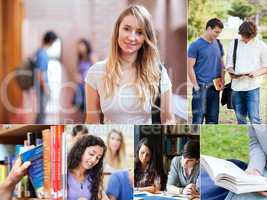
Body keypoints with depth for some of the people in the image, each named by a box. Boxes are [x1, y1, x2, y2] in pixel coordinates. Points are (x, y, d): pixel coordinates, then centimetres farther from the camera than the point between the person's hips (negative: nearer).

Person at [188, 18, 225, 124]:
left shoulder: (218, 44, 10)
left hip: (215, 87, 6)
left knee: (213, 117, 10)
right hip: (201, 87, -6)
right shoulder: (195, 45, -7)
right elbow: (190, 67, -8)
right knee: (198, 117, -3)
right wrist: (196, 86, -11)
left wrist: (222, 81, 4)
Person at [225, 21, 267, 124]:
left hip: (252, 86, -3)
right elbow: (229, 64, 11)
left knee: (254, 118, -9)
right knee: (240, 118, 10)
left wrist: (257, 73, -17)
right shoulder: (234, 44, 7)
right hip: (236, 85, 3)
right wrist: (232, 72, -11)